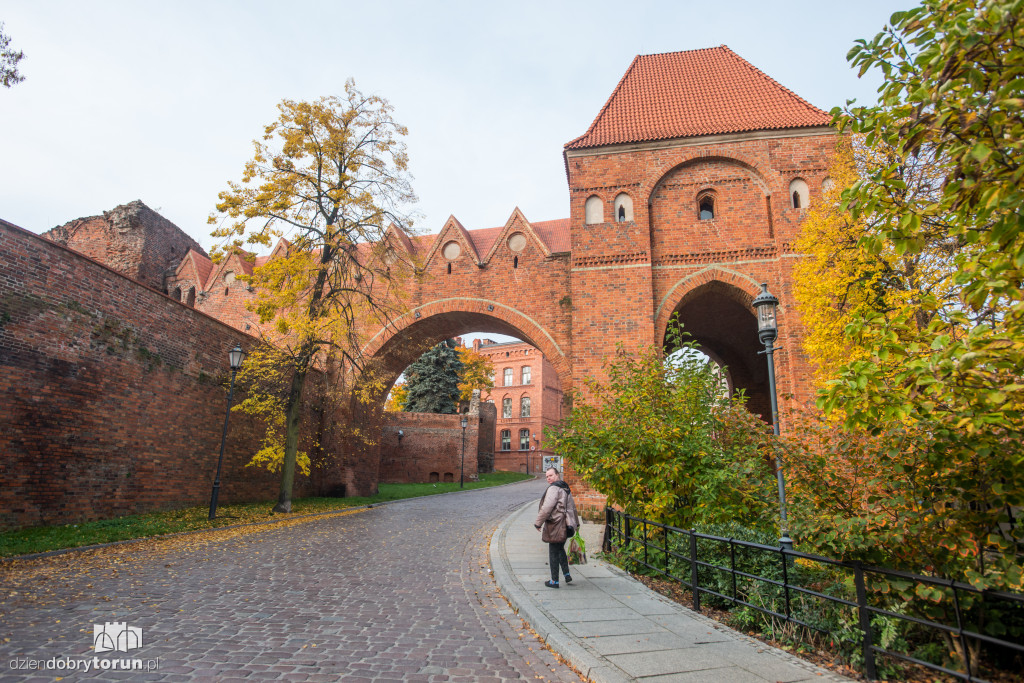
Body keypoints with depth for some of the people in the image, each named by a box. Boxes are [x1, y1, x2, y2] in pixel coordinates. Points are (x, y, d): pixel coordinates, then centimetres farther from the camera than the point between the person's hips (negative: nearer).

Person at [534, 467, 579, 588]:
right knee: (560, 549, 23)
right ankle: (567, 574, 21)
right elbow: (573, 507, 24)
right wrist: (576, 523, 34)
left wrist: (538, 523, -11)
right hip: (565, 525, 9)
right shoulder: (565, 488, 14)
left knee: (554, 553, 2)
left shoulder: (554, 488, -15)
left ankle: (554, 581, 9)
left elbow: (547, 508, -21)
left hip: (556, 526, -9)